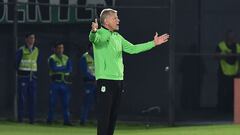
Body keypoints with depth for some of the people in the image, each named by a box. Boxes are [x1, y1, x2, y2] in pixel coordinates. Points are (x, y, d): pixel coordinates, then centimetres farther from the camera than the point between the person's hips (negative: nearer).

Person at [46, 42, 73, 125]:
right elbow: (54, 68, -15)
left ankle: (66, 120, 5)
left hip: (65, 83, 4)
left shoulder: (66, 58, 14)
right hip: (55, 82, -4)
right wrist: (64, 68, -6)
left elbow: (69, 69, -1)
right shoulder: (52, 58, 1)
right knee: (52, 102, -1)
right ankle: (49, 119, 6)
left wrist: (59, 68, -14)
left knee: (65, 103, 2)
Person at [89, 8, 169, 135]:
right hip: (105, 81, -8)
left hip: (118, 80, 8)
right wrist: (94, 31, -55)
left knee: (113, 115, 10)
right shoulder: (100, 34, -8)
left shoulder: (117, 37, 18)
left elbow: (132, 48, 24)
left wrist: (153, 43, 22)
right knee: (104, 116, -10)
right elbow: (93, 38, -30)